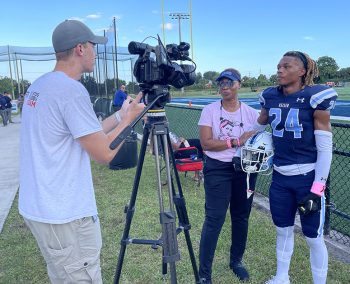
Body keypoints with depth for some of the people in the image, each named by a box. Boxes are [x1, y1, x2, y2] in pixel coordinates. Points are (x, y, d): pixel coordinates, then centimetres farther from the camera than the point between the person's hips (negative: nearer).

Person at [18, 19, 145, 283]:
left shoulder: (38, 86, 9)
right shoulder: (71, 89, -20)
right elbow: (104, 153, -17)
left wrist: (119, 115, 15)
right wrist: (128, 118, -3)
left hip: (39, 207, 9)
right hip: (65, 215, -9)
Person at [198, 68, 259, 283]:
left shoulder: (251, 112, 2)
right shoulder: (210, 110, -4)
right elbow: (206, 143, -12)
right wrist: (237, 141, -18)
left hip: (245, 170, 3)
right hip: (217, 170, -3)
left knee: (241, 217, 13)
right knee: (214, 219, -5)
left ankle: (236, 261, 36)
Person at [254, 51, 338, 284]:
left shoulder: (314, 97, -13)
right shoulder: (270, 97, 2)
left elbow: (325, 146, -13)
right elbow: (257, 128, 19)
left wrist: (317, 188, -15)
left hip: (308, 177, -5)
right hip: (280, 177, 5)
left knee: (313, 237, 6)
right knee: (283, 230, 19)